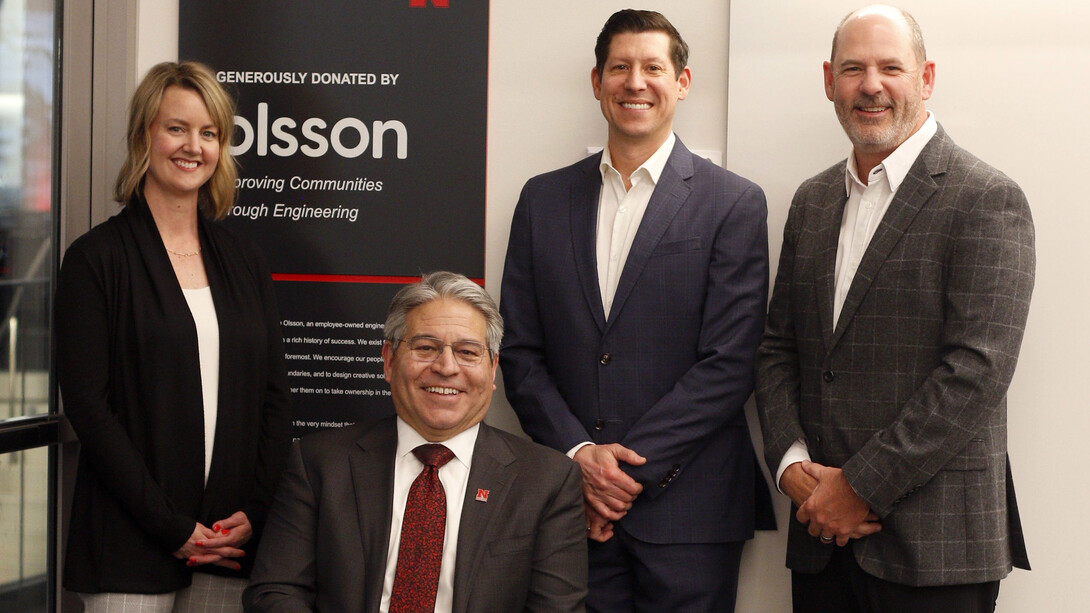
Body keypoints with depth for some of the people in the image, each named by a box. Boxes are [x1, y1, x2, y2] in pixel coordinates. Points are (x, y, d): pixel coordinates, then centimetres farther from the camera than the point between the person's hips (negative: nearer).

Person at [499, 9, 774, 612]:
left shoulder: (733, 203, 0)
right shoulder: (544, 199, 10)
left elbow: (728, 364, -7)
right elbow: (520, 352, 8)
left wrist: (628, 465, -11)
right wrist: (578, 453, -7)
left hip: (687, 510, -2)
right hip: (570, 504, 3)